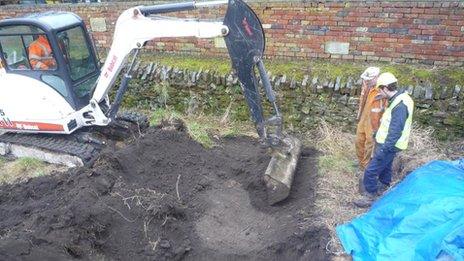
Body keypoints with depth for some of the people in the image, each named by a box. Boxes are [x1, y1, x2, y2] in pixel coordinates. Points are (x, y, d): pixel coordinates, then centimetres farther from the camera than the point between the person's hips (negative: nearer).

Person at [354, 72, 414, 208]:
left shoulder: (400, 105, -29)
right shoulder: (400, 98, 3)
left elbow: (395, 132, -30)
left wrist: (383, 150, -27)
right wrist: (378, 133, 25)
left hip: (388, 145, -10)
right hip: (386, 142, 10)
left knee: (371, 171, -4)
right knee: (385, 165, 29)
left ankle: (369, 197, 10)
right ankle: (384, 185, 51)